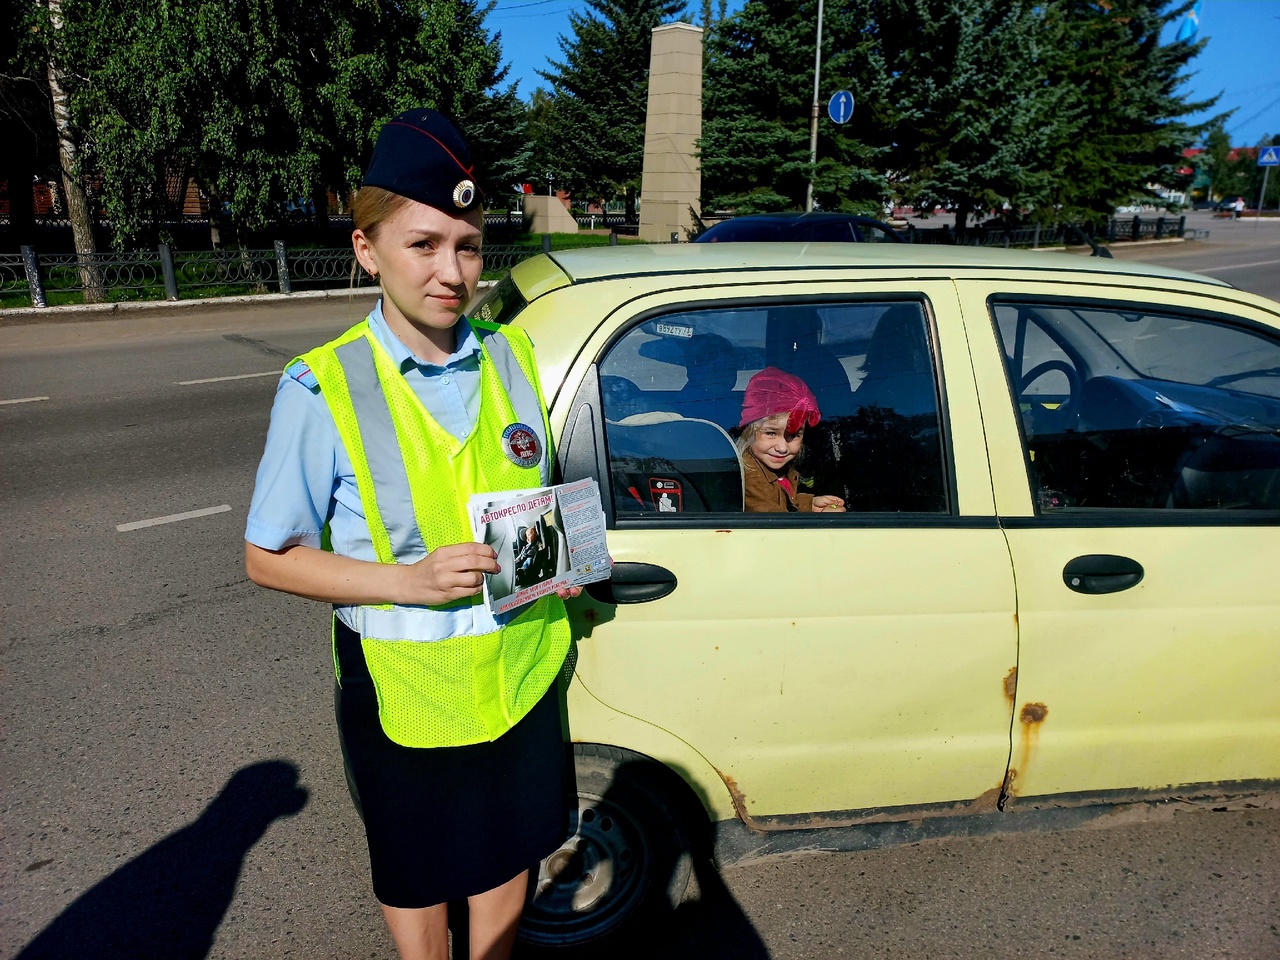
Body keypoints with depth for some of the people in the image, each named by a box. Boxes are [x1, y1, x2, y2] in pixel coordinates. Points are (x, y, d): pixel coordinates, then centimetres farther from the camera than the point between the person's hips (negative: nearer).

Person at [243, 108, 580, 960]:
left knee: (508, 853, 25)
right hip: (405, 692, -3)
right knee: (419, 874, 21)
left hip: (524, 673, 4)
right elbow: (267, 559, -11)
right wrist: (407, 580, -24)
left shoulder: (512, 360, -4)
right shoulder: (322, 391, -17)